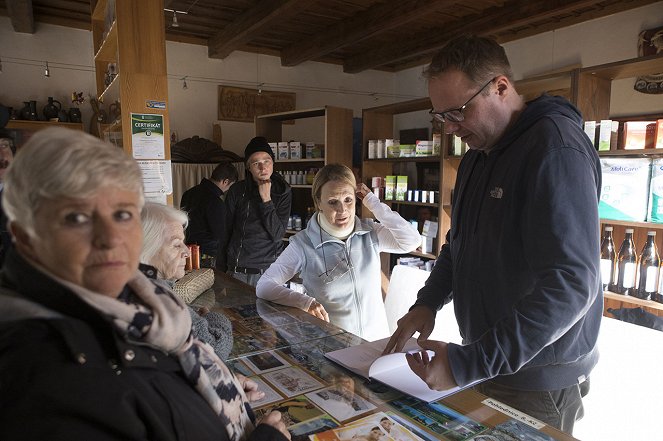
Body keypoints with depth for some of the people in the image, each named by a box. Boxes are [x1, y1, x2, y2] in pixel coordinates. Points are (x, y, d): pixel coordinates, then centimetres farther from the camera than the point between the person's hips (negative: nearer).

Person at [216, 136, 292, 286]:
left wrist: (266, 199, -16)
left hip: (269, 270, -1)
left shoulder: (283, 192, -2)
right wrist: (220, 270, 6)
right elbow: (225, 233, 6)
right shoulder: (237, 191, 0)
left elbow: (277, 234, -10)